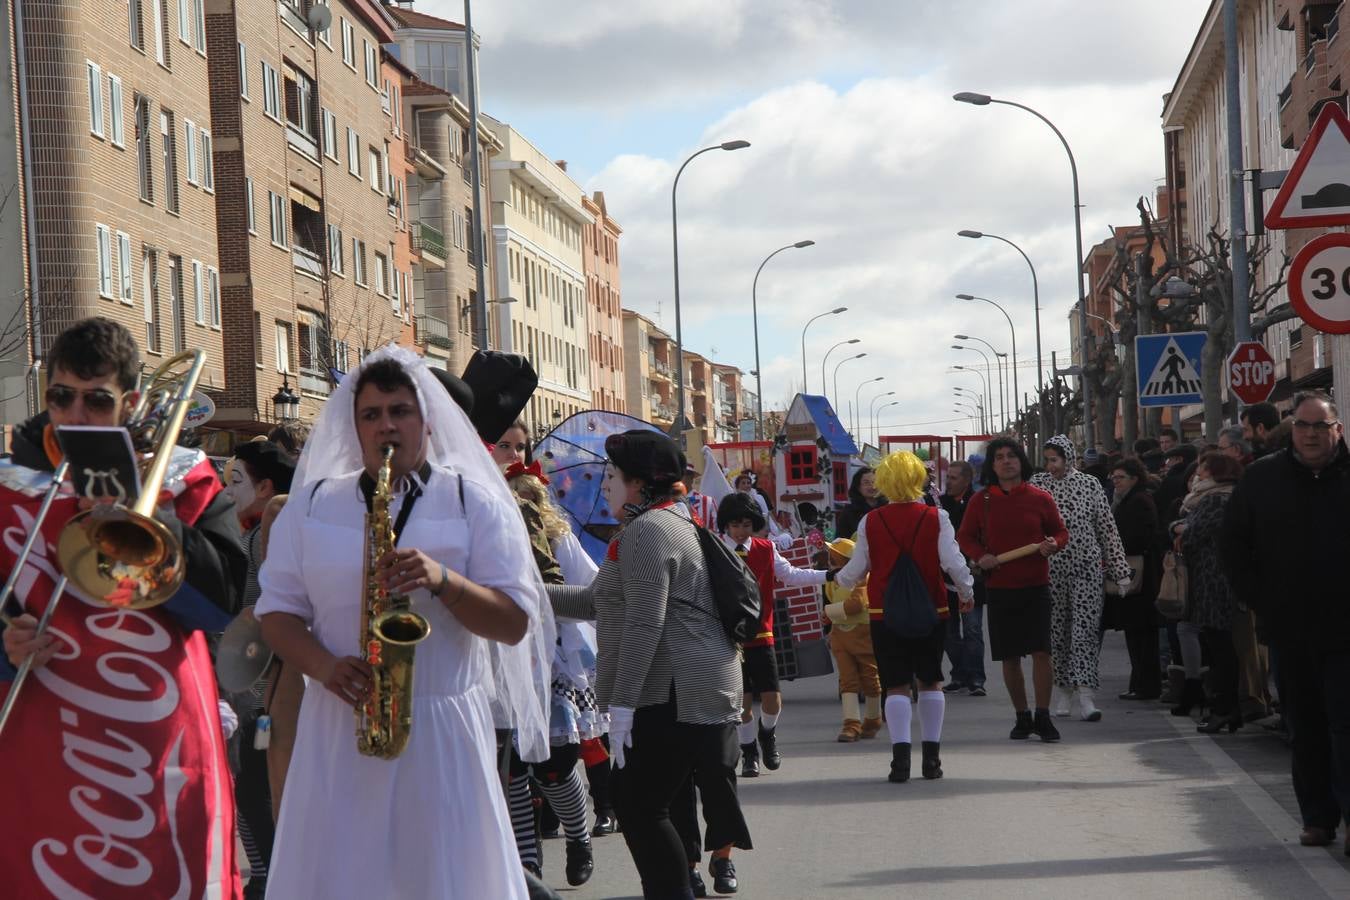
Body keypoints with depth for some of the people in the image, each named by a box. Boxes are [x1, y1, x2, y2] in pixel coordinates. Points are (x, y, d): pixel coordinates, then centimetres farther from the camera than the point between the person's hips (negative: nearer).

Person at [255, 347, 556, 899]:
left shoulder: (476, 503, 3)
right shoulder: (311, 504, 11)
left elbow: (516, 623, -1)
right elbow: (277, 611, 9)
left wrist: (442, 580, -19)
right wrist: (326, 666, -11)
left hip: (443, 729, -2)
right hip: (336, 726, 2)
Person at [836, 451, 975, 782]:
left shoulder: (870, 522, -3)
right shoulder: (936, 517, -6)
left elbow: (857, 569, 4)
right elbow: (953, 562, -7)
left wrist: (839, 579, 26)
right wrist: (967, 593, 11)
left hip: (885, 614, 0)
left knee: (897, 686, 3)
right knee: (930, 682, 14)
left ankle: (901, 756, -11)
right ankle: (931, 757, 13)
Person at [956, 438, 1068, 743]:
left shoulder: (1039, 498, 1)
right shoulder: (981, 501, 3)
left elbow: (1061, 531, 11)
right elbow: (965, 537, 11)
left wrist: (1053, 544, -12)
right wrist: (980, 556, -9)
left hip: (1036, 586, -1)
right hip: (999, 589, 1)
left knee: (1041, 651, -9)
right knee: (1009, 657, 7)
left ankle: (1043, 717, -1)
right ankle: (1022, 717, 19)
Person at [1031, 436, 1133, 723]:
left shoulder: (1090, 485, 3)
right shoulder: (1037, 484, 4)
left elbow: (1107, 528, 5)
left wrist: (1120, 570, 2)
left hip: (1086, 567, -1)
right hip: (1050, 568, 1)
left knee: (1086, 628, -9)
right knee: (1055, 629, 6)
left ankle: (1085, 694, -14)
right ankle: (1061, 689, 18)